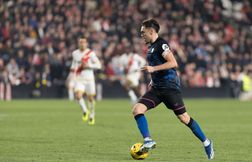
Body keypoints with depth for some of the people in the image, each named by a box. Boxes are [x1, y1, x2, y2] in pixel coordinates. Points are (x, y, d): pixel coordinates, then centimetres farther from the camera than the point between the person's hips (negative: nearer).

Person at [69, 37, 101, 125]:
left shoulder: (91, 53, -6)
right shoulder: (75, 53, 7)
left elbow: (98, 65, -7)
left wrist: (88, 65, -19)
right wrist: (71, 74, 23)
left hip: (89, 79, -2)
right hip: (79, 79, 2)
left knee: (90, 98, 5)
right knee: (78, 95, -19)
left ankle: (91, 115, 26)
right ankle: (85, 111, 4)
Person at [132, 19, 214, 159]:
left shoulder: (161, 44, -12)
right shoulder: (151, 46, 16)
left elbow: (173, 63, -23)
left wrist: (153, 69, -25)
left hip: (170, 87, -9)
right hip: (157, 88, 9)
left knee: (183, 117, -4)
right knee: (137, 109, -9)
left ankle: (206, 142, 10)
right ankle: (148, 141, -11)